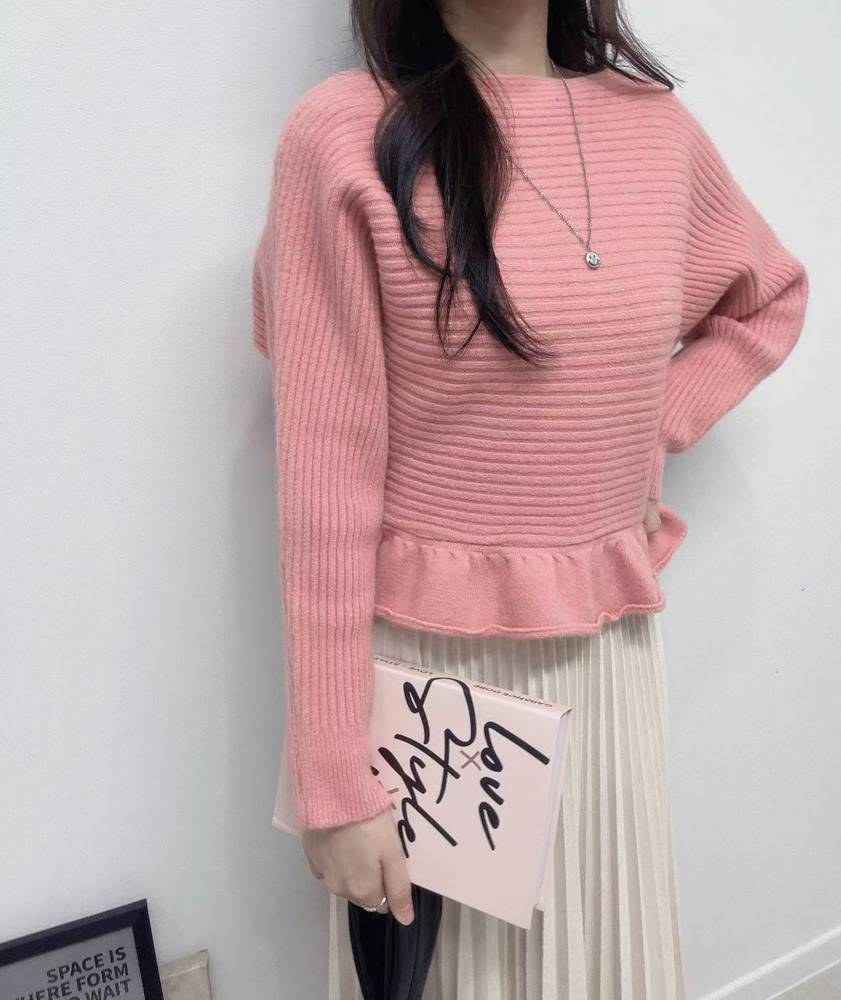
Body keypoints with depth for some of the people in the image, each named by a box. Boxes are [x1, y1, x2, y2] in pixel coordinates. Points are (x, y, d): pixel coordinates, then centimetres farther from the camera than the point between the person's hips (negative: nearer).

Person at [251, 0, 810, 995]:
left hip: (607, 643, 4)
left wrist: (652, 429, 3)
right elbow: (326, 474, -13)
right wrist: (333, 782, -11)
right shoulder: (345, 132, -11)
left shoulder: (656, 124, 2)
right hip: (430, 657, -4)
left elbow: (771, 299, 21)